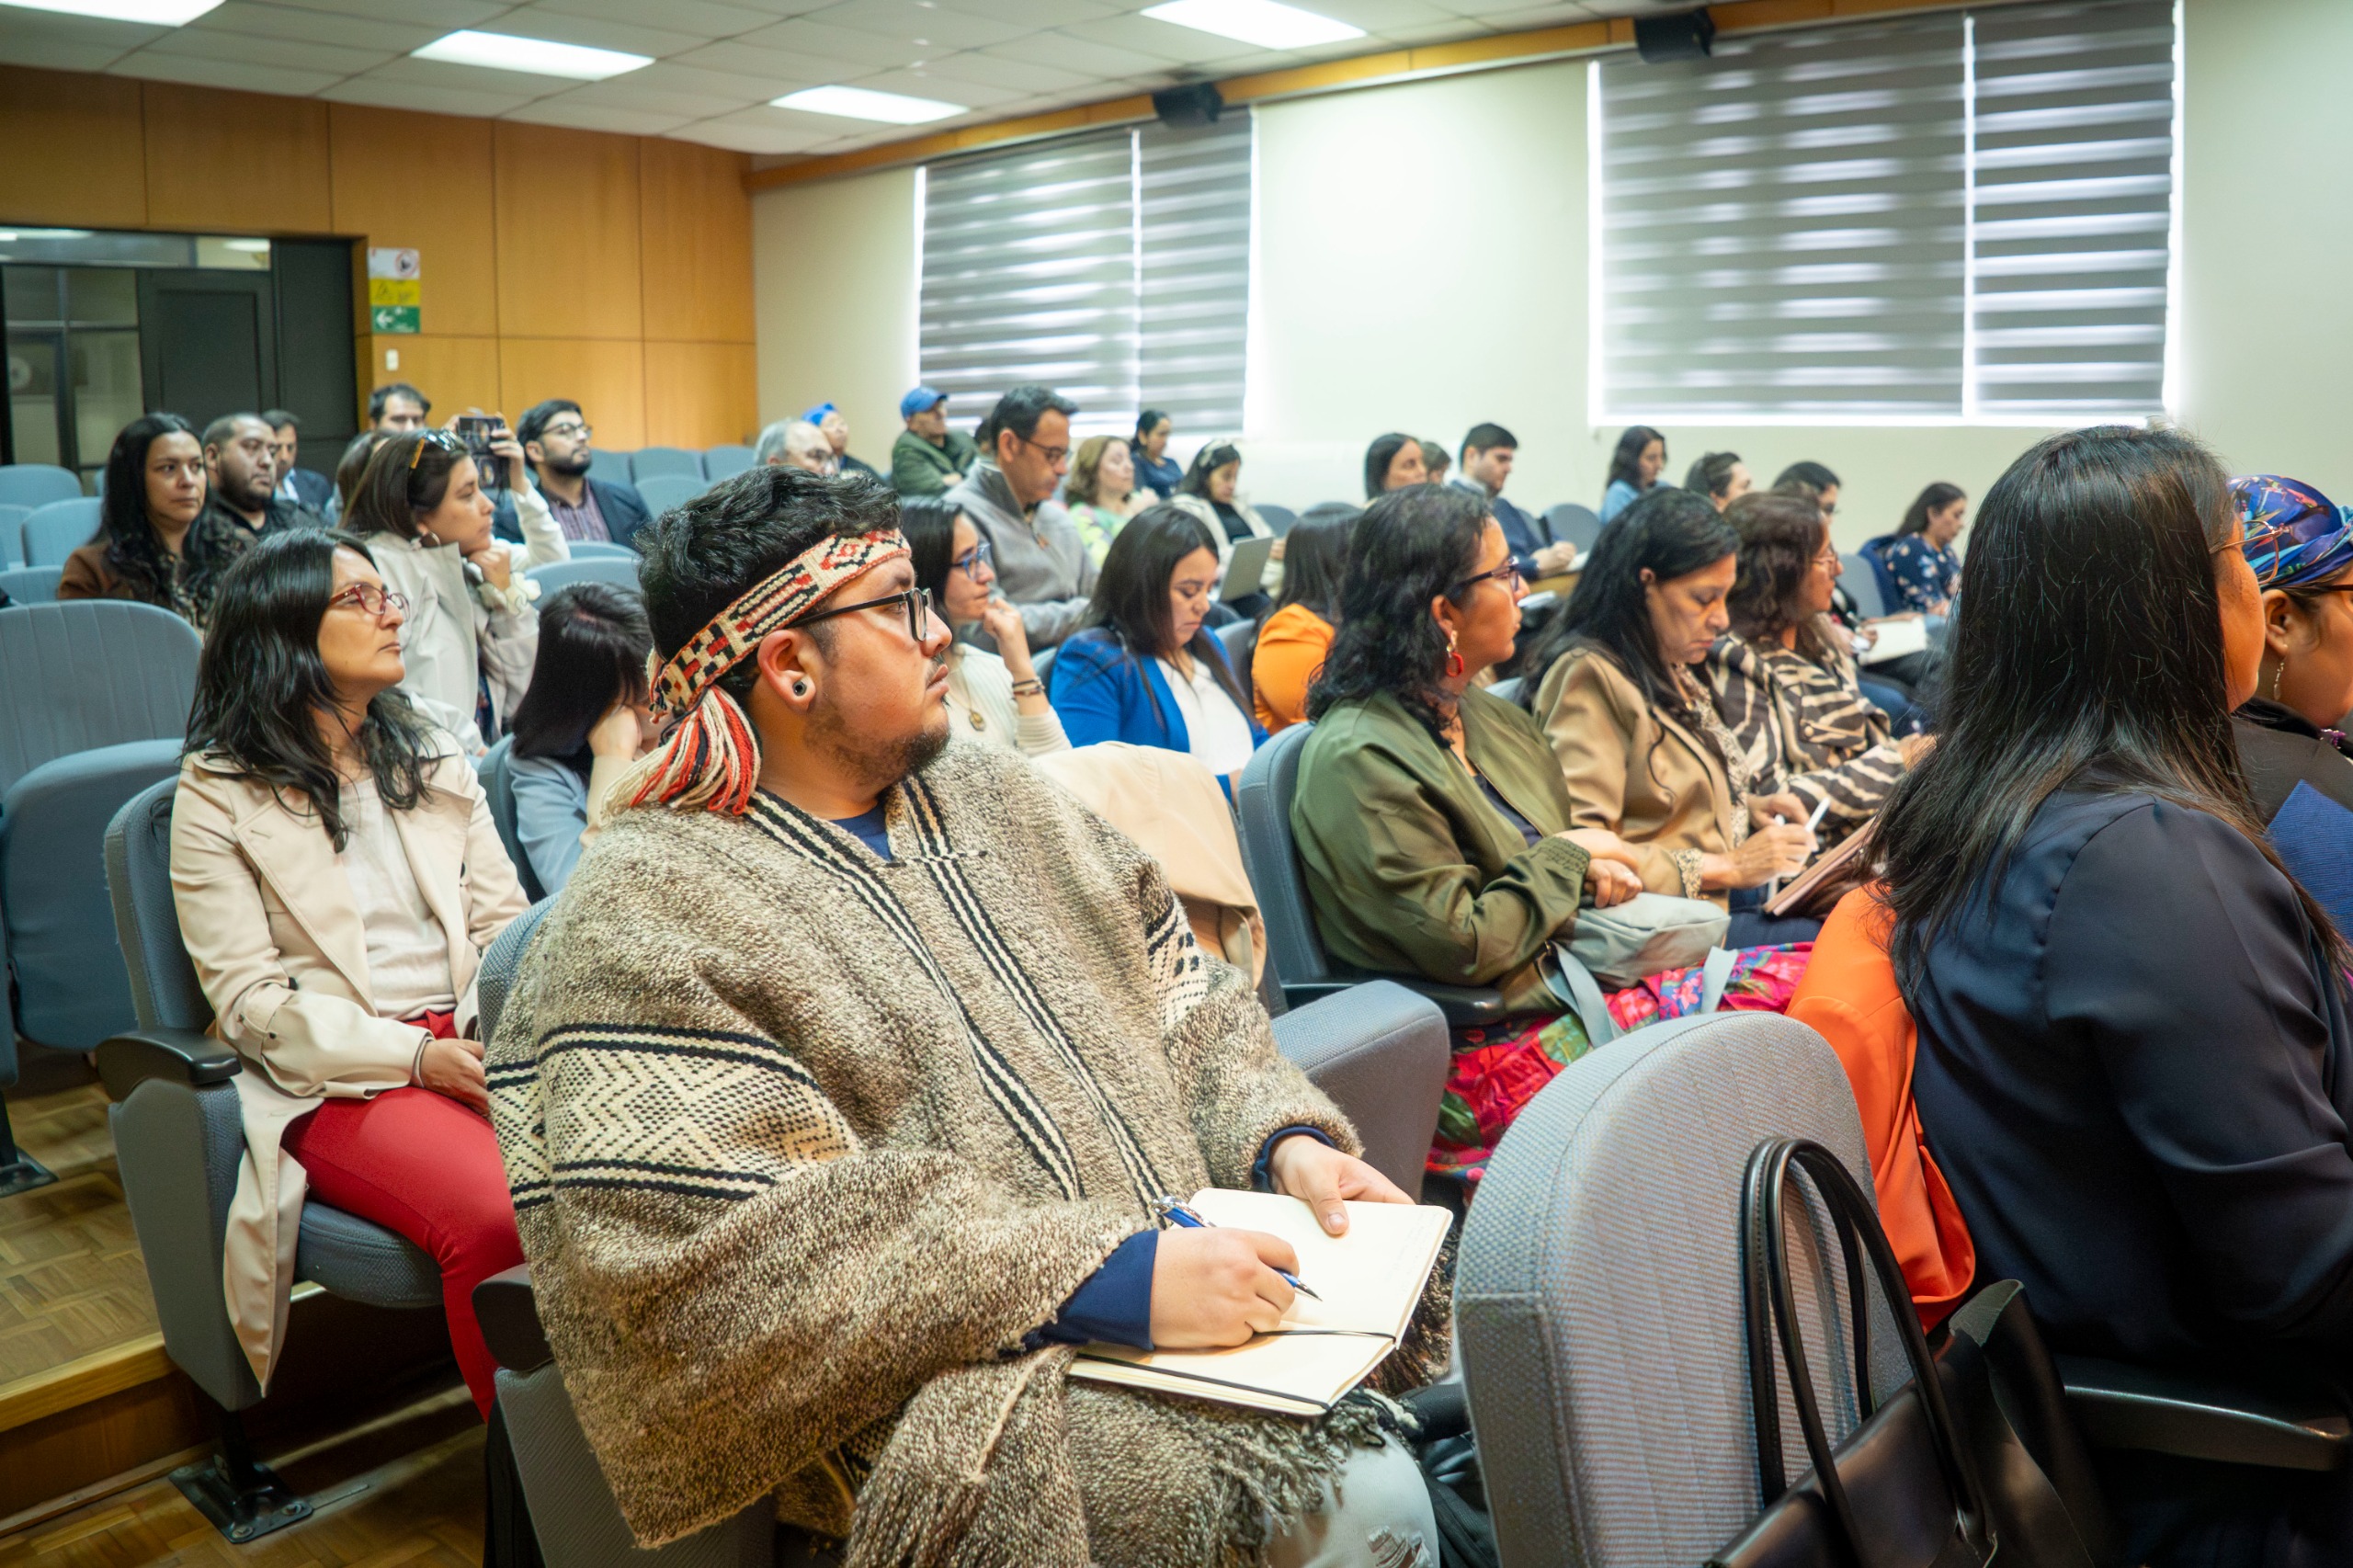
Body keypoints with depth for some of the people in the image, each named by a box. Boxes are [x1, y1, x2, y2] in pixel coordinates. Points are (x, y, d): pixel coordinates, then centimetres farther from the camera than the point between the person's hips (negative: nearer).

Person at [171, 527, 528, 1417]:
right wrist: (415, 1055, -16)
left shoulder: (434, 759, 20)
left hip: (479, 1043, 4)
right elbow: (249, 1000, -3)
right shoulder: (219, 794, 4)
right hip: (338, 1081, -4)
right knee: (497, 1212, -35)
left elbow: (505, 921, 13)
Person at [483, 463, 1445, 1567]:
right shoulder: (645, 918, -10)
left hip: (1183, 1268, 7)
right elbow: (740, 1269, -20)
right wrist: (1104, 1278, -24)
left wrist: (1287, 1139, -6)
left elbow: (1188, 1013, 15)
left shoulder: (1000, 798, 13)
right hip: (962, 1384, -7)